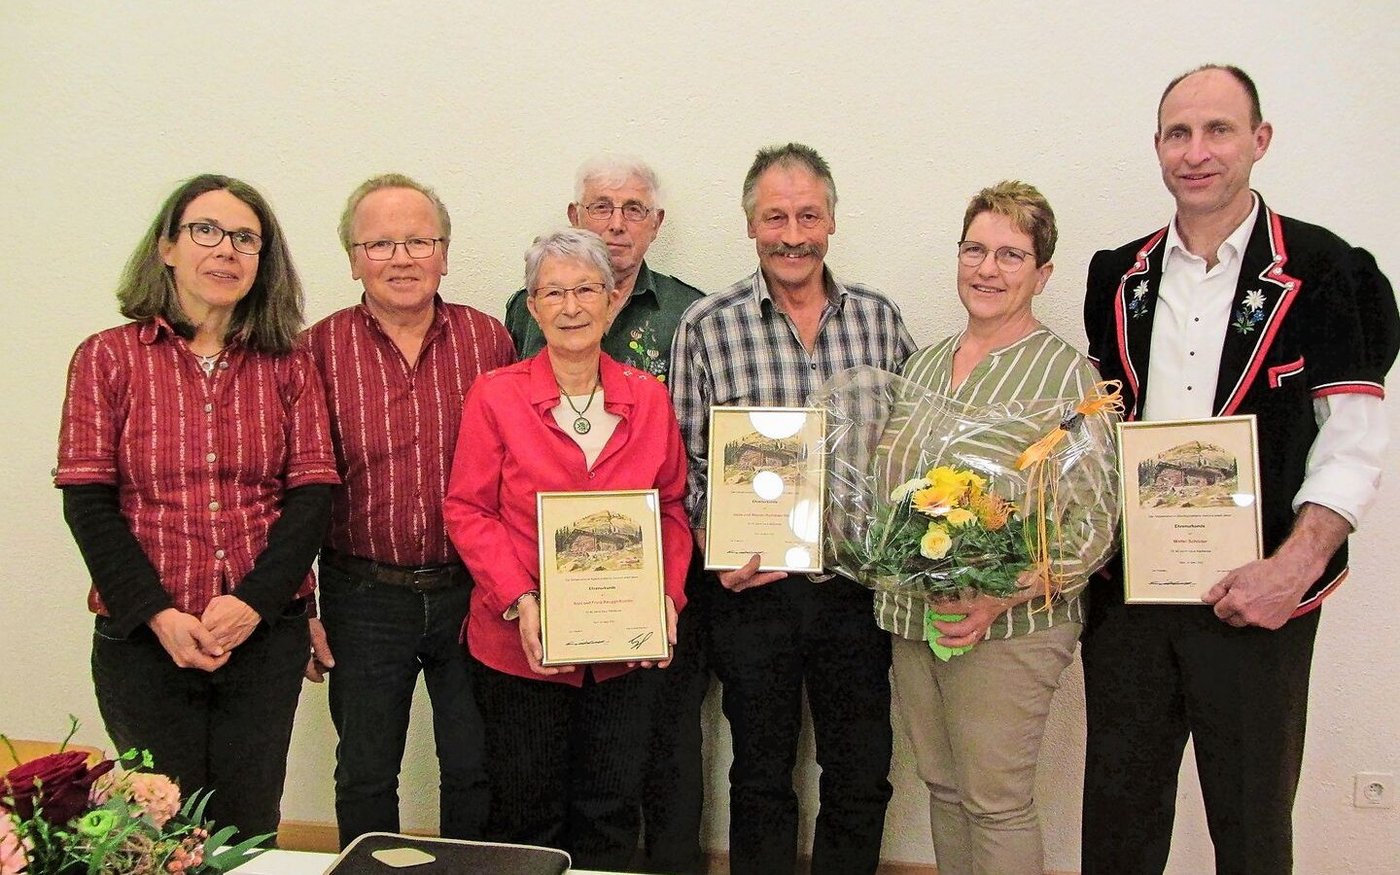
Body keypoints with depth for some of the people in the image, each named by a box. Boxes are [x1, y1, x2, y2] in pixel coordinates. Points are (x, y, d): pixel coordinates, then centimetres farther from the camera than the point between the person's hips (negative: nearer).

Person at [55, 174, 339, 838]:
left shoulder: (287, 365, 6)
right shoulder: (108, 358, 1)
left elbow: (312, 492, 0)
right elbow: (87, 502, -4)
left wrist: (253, 602, -13)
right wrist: (160, 615, -14)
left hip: (267, 636, 2)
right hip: (143, 638, -1)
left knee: (249, 826, 11)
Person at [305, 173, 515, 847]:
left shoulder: (488, 341, -1)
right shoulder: (318, 350, -4)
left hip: (473, 591, 1)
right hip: (362, 596, 0)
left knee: (477, 771, 13)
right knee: (364, 778, 15)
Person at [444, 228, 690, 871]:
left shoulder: (649, 397, 2)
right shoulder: (495, 396, -6)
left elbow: (673, 507, 8)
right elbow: (467, 509, -5)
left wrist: (667, 595, -7)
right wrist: (519, 601, -17)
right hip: (522, 647, -2)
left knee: (610, 818, 14)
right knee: (526, 817, 12)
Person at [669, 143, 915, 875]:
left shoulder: (879, 319, 4)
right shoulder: (706, 328, -4)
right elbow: (684, 463, -2)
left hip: (857, 585, 2)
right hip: (753, 588, -2)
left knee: (862, 780, 12)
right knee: (762, 780, 13)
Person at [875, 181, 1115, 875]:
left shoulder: (1068, 374, -9)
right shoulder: (922, 364, 11)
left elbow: (1093, 525, -13)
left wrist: (999, 600, -22)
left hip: (1006, 628, -6)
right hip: (911, 617, 6)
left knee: (997, 804, 0)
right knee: (942, 788, 15)